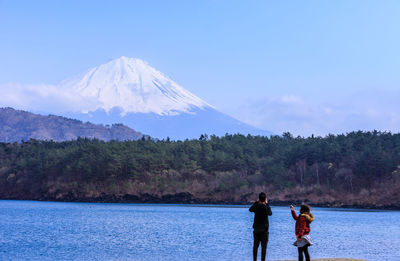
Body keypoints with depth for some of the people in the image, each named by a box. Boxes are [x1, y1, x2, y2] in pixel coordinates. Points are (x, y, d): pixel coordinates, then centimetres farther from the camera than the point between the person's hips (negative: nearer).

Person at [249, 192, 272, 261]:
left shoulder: (256, 206, -8)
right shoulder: (266, 207, -12)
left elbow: (250, 209, 16)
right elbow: (270, 213, 11)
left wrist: (256, 202, 15)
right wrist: (267, 204, 16)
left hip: (256, 229, 2)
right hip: (264, 229, -2)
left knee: (255, 246, 10)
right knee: (264, 247, 1)